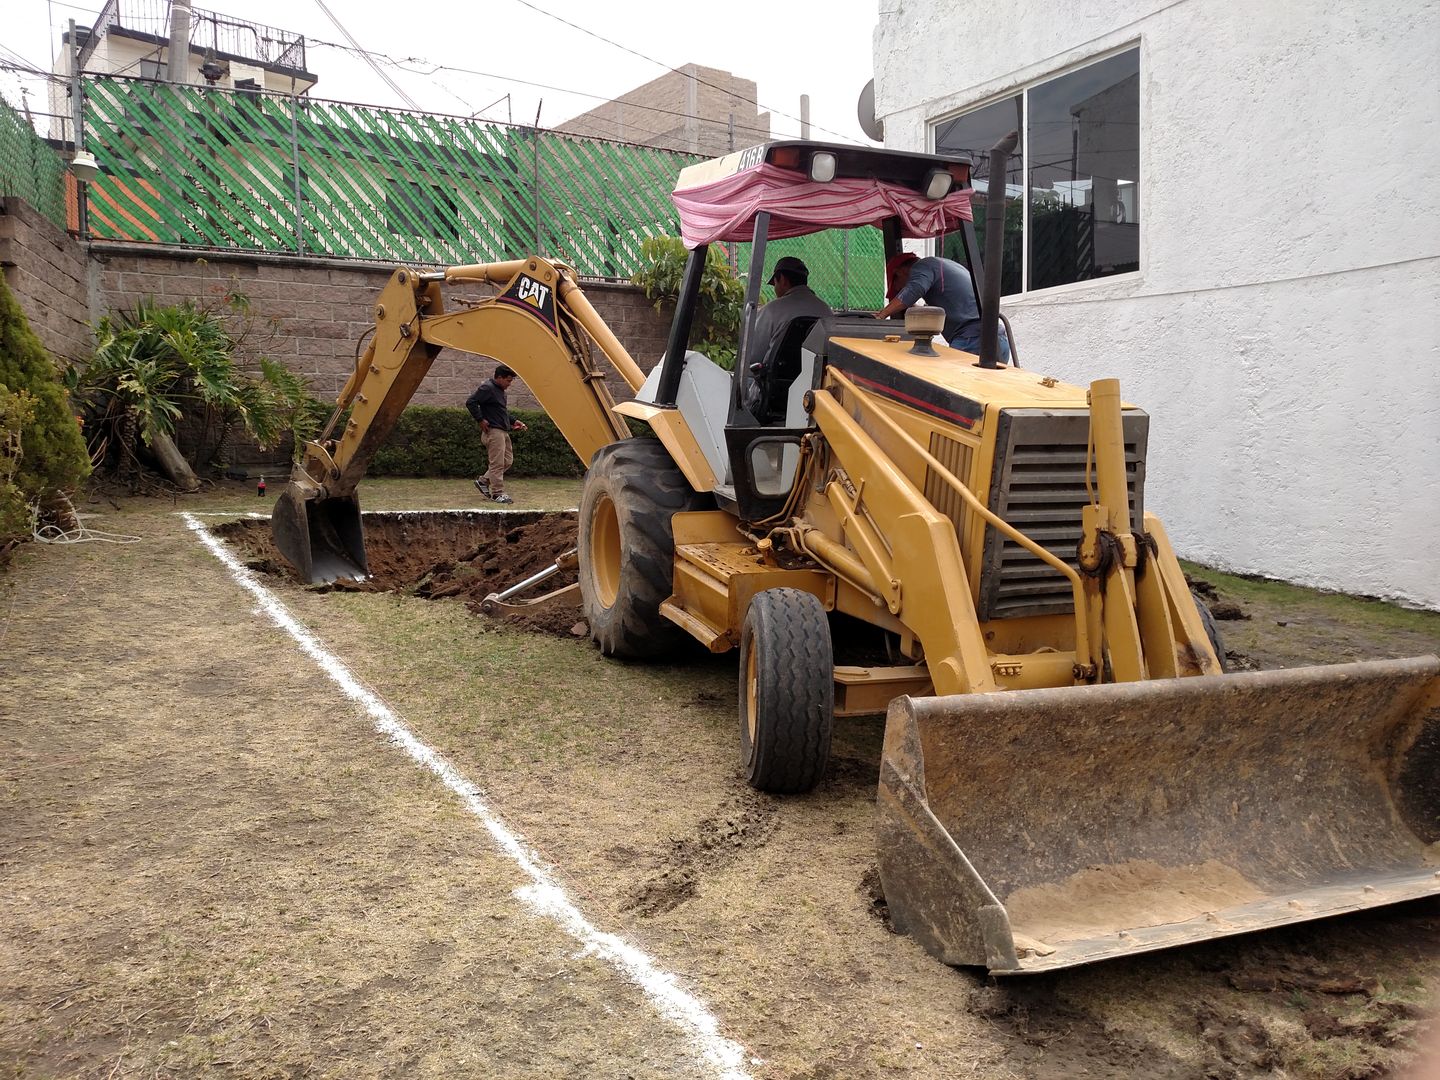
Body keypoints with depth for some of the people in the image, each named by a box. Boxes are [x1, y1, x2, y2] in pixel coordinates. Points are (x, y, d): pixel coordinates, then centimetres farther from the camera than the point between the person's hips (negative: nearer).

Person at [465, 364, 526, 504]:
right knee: (497, 463, -7)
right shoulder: (487, 388, -13)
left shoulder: (499, 390, 18)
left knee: (508, 461, 11)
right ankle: (497, 493, -2)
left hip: (503, 431, 10)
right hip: (493, 431, -10)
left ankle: (483, 481, 19)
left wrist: (513, 422, 19)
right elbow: (470, 402, -20)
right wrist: (480, 420, -18)